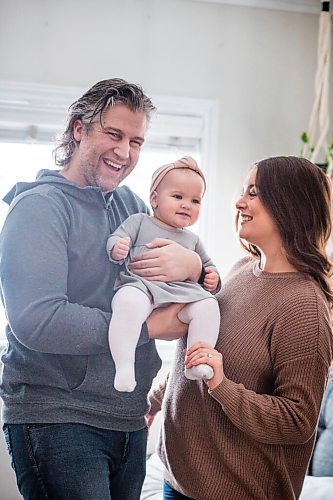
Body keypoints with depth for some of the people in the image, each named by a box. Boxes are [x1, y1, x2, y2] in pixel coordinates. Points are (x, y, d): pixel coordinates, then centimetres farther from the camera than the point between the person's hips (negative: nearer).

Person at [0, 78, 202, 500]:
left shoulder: (131, 206, 9)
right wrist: (148, 326, -18)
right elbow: (36, 321, -26)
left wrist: (193, 265, -13)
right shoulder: (40, 206, -11)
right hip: (55, 419, -6)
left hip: (129, 419, 7)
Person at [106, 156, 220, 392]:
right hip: (141, 285, -4)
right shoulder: (140, 221, 15)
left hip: (182, 292, 4)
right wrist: (117, 248, -21)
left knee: (208, 305, -24)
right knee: (129, 302, -39)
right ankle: (124, 366, -40)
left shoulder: (192, 240, 29)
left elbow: (207, 265, 38)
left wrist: (212, 279, 14)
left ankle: (197, 363, -21)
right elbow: (116, 239, 4)